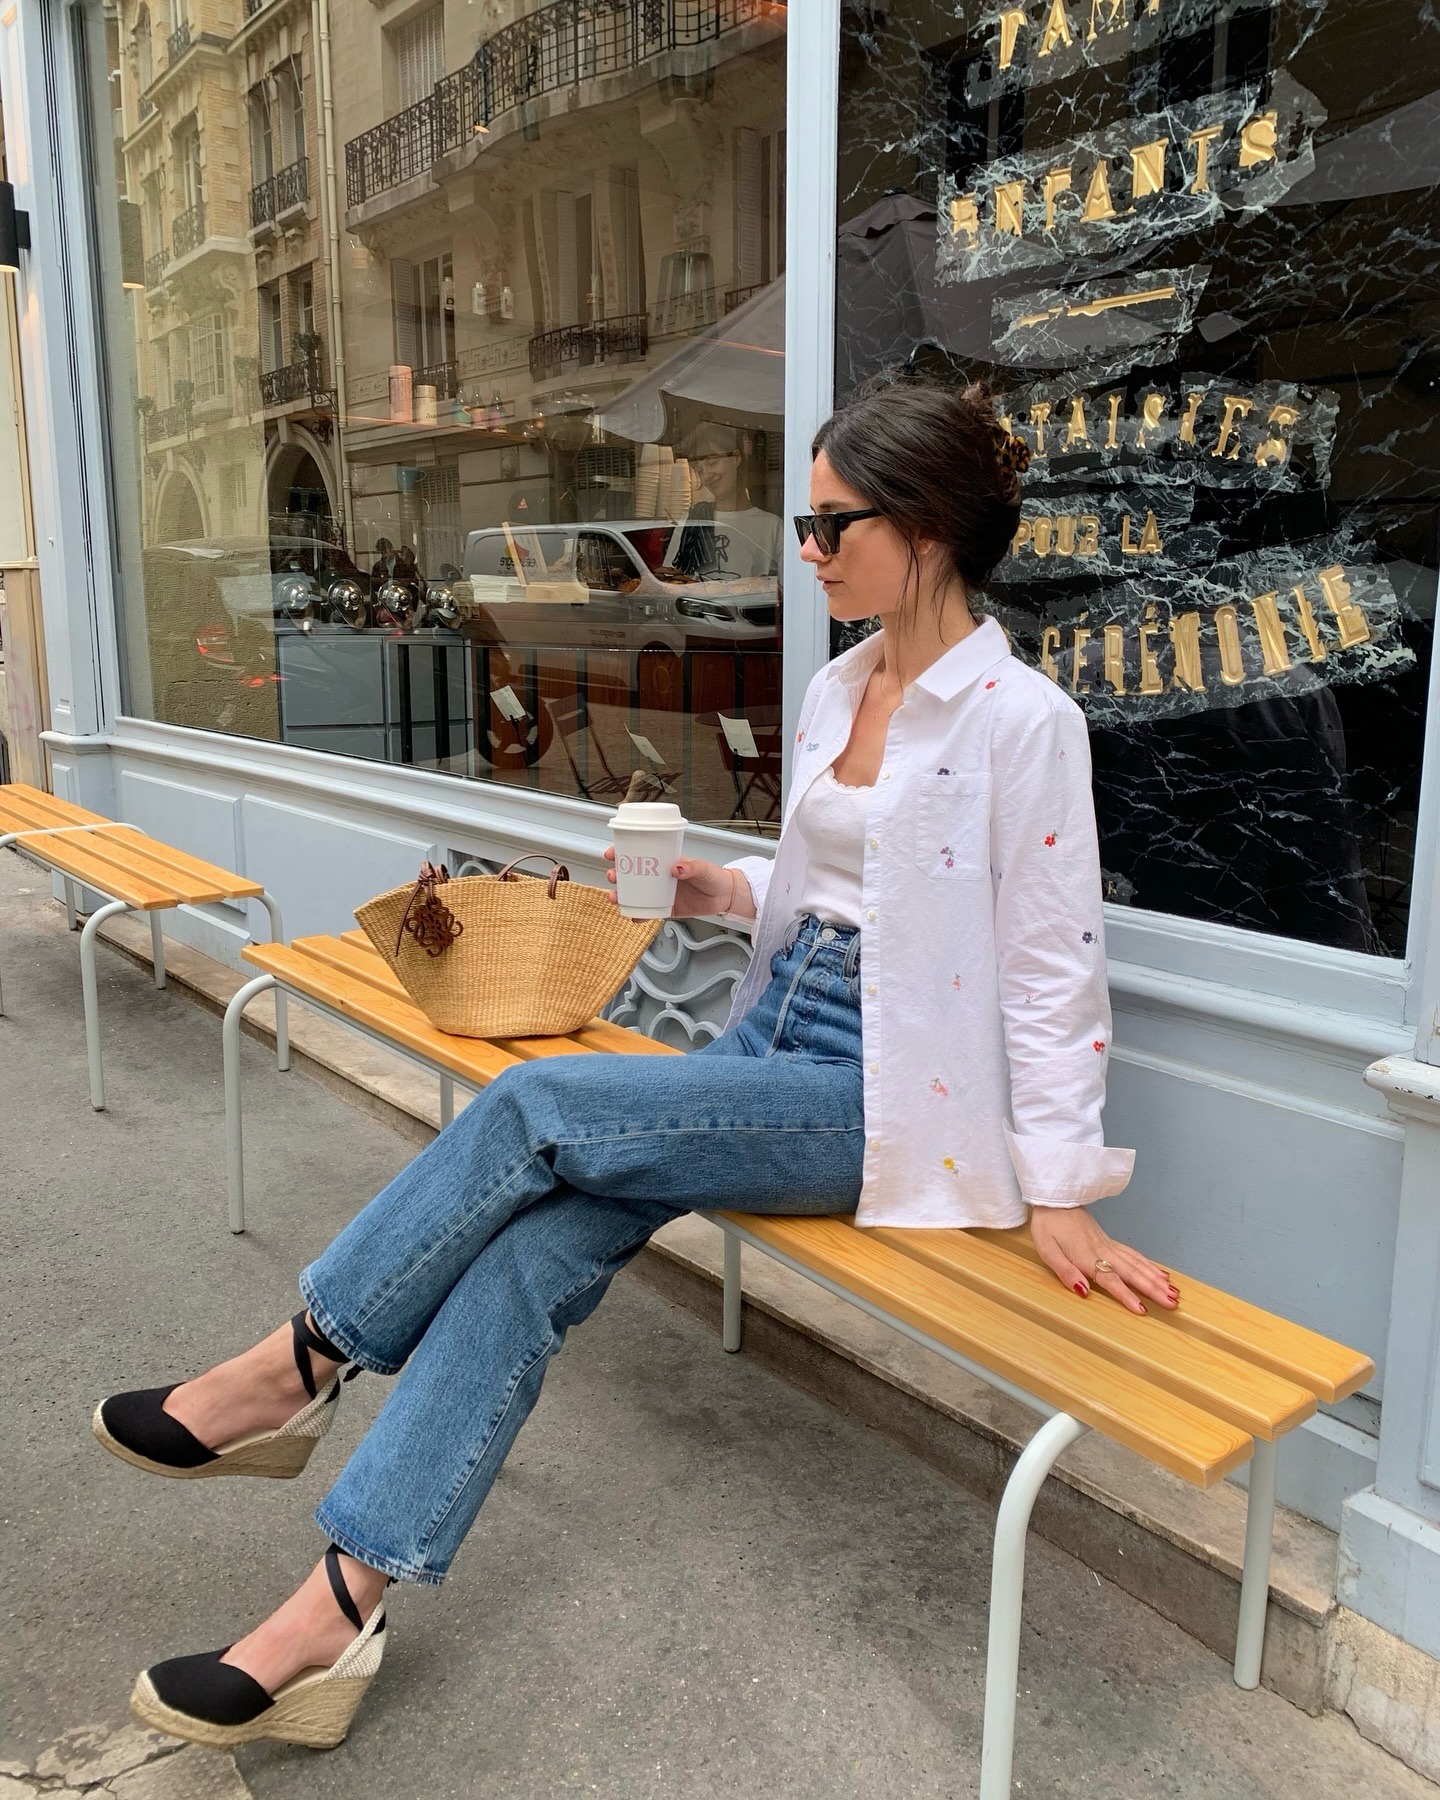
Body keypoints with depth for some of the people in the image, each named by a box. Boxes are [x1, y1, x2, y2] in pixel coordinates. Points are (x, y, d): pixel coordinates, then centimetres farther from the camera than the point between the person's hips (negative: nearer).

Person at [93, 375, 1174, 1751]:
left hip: (880, 1092, -7)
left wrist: (1058, 1190, -13)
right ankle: (342, 1602, -10)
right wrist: (721, 888, 2)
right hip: (775, 1034, 7)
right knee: (545, 1238, -15)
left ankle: (304, 1364, 0)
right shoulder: (839, 687, 11)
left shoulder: (1023, 720, -12)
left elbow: (1053, 963, -12)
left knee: (535, 1104, -21)